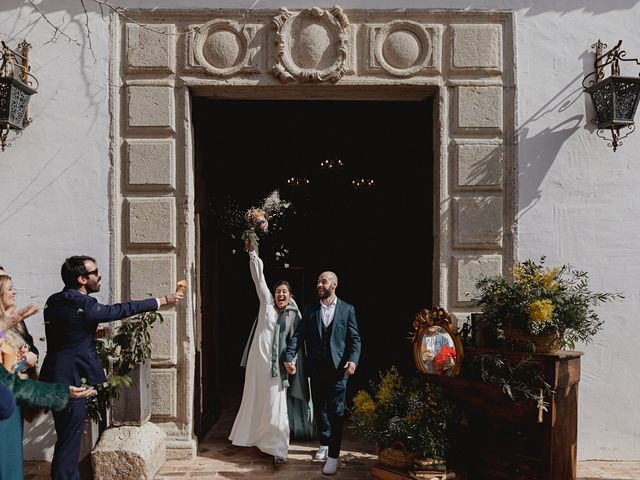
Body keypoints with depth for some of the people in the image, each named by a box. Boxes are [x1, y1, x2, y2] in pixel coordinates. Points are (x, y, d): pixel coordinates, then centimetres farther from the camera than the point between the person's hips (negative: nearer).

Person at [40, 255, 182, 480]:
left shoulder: (54, 301, 6)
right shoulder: (82, 304, -19)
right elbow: (121, 310, -13)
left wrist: (90, 332, 17)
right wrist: (163, 300, -6)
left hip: (57, 378, 9)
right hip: (70, 381, -9)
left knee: (68, 438, 17)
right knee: (70, 439, 1)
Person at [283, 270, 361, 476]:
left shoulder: (347, 309, 2)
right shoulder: (310, 310, 7)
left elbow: (355, 338, -1)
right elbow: (298, 335, 0)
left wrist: (352, 360, -17)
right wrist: (289, 357, -14)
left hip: (338, 367, -3)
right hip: (316, 368, 3)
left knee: (336, 411, -4)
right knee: (319, 408, 15)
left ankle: (333, 455, 2)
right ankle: (324, 443, 34)